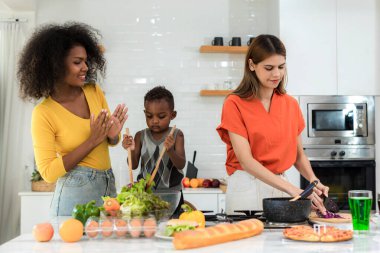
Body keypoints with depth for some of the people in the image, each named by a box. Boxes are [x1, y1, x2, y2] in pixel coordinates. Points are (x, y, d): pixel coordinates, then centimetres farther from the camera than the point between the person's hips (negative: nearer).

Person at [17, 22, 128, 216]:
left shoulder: (94, 92, 2)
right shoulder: (44, 113, -13)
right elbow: (48, 172, -15)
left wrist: (113, 135, -11)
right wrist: (91, 141, -19)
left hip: (108, 185, 5)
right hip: (75, 193, -5)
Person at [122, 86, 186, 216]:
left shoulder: (176, 135, -4)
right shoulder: (141, 136, 1)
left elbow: (181, 164, -12)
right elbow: (134, 165, -3)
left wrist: (170, 150, -31)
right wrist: (131, 151, -23)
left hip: (171, 192, -1)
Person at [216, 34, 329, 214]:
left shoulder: (291, 105, 6)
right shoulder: (234, 104, -9)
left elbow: (298, 154, 14)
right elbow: (245, 159, -17)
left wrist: (313, 180, -7)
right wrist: (293, 190, -25)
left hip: (280, 187, 5)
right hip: (246, 188, -4)